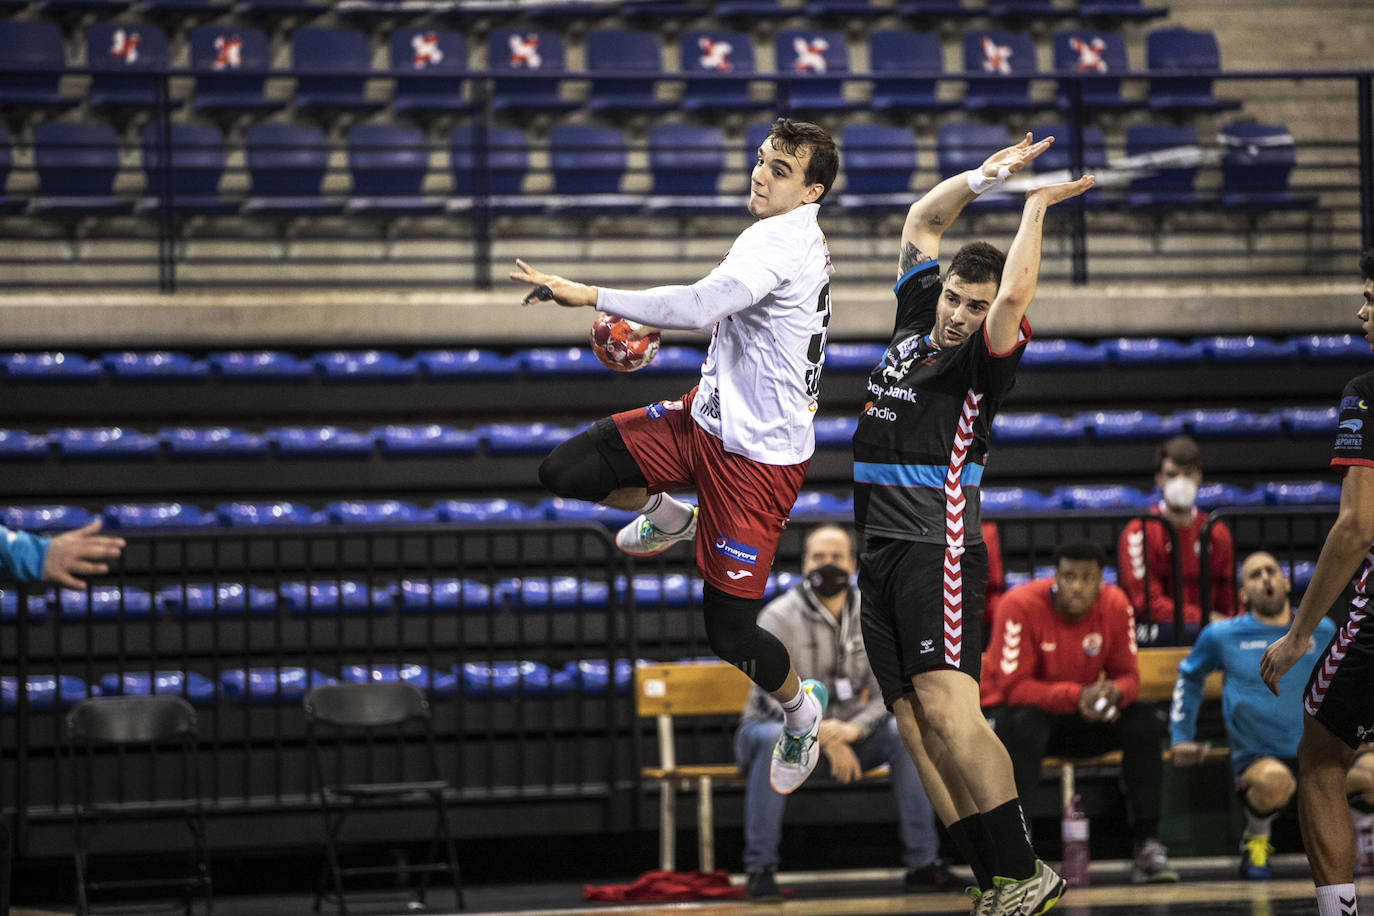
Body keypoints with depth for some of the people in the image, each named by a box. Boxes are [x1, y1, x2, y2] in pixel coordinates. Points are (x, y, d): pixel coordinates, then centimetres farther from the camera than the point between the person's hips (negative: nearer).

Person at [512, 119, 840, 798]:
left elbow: (702, 306, -39)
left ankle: (800, 709, 26)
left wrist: (590, 296, -39)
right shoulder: (803, 238, 8)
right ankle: (668, 517, 26)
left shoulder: (776, 242, -23)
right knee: (564, 472, -3)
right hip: (709, 414, 9)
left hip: (756, 455, -9)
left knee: (730, 634, -4)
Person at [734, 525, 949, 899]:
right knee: (773, 737, -39)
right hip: (789, 730, -3)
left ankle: (922, 862, -17)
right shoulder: (779, 617, -10)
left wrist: (853, 729, -24)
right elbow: (777, 697, -19)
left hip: (847, 734, 4)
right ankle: (760, 868, -34)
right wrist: (826, 737, -32)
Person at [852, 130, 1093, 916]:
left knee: (948, 710, -20)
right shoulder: (915, 323, 15)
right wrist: (985, 177, 12)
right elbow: (922, 222, 22)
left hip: (939, 550, -7)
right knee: (917, 729, 0)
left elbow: (1013, 299, -24)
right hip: (882, 555, 7)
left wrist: (1037, 206, -13)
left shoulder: (983, 361, -5)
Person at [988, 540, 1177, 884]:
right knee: (1024, 725, -39)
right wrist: (1076, 696, -39)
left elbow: (1128, 675, -5)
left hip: (1083, 719, 4)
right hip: (1030, 713, -4)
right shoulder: (1021, 604, -23)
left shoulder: (1115, 605, -10)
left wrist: (1115, 692, -30)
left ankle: (1147, 846, -20)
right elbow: (1013, 687, -25)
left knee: (1145, 722, -21)